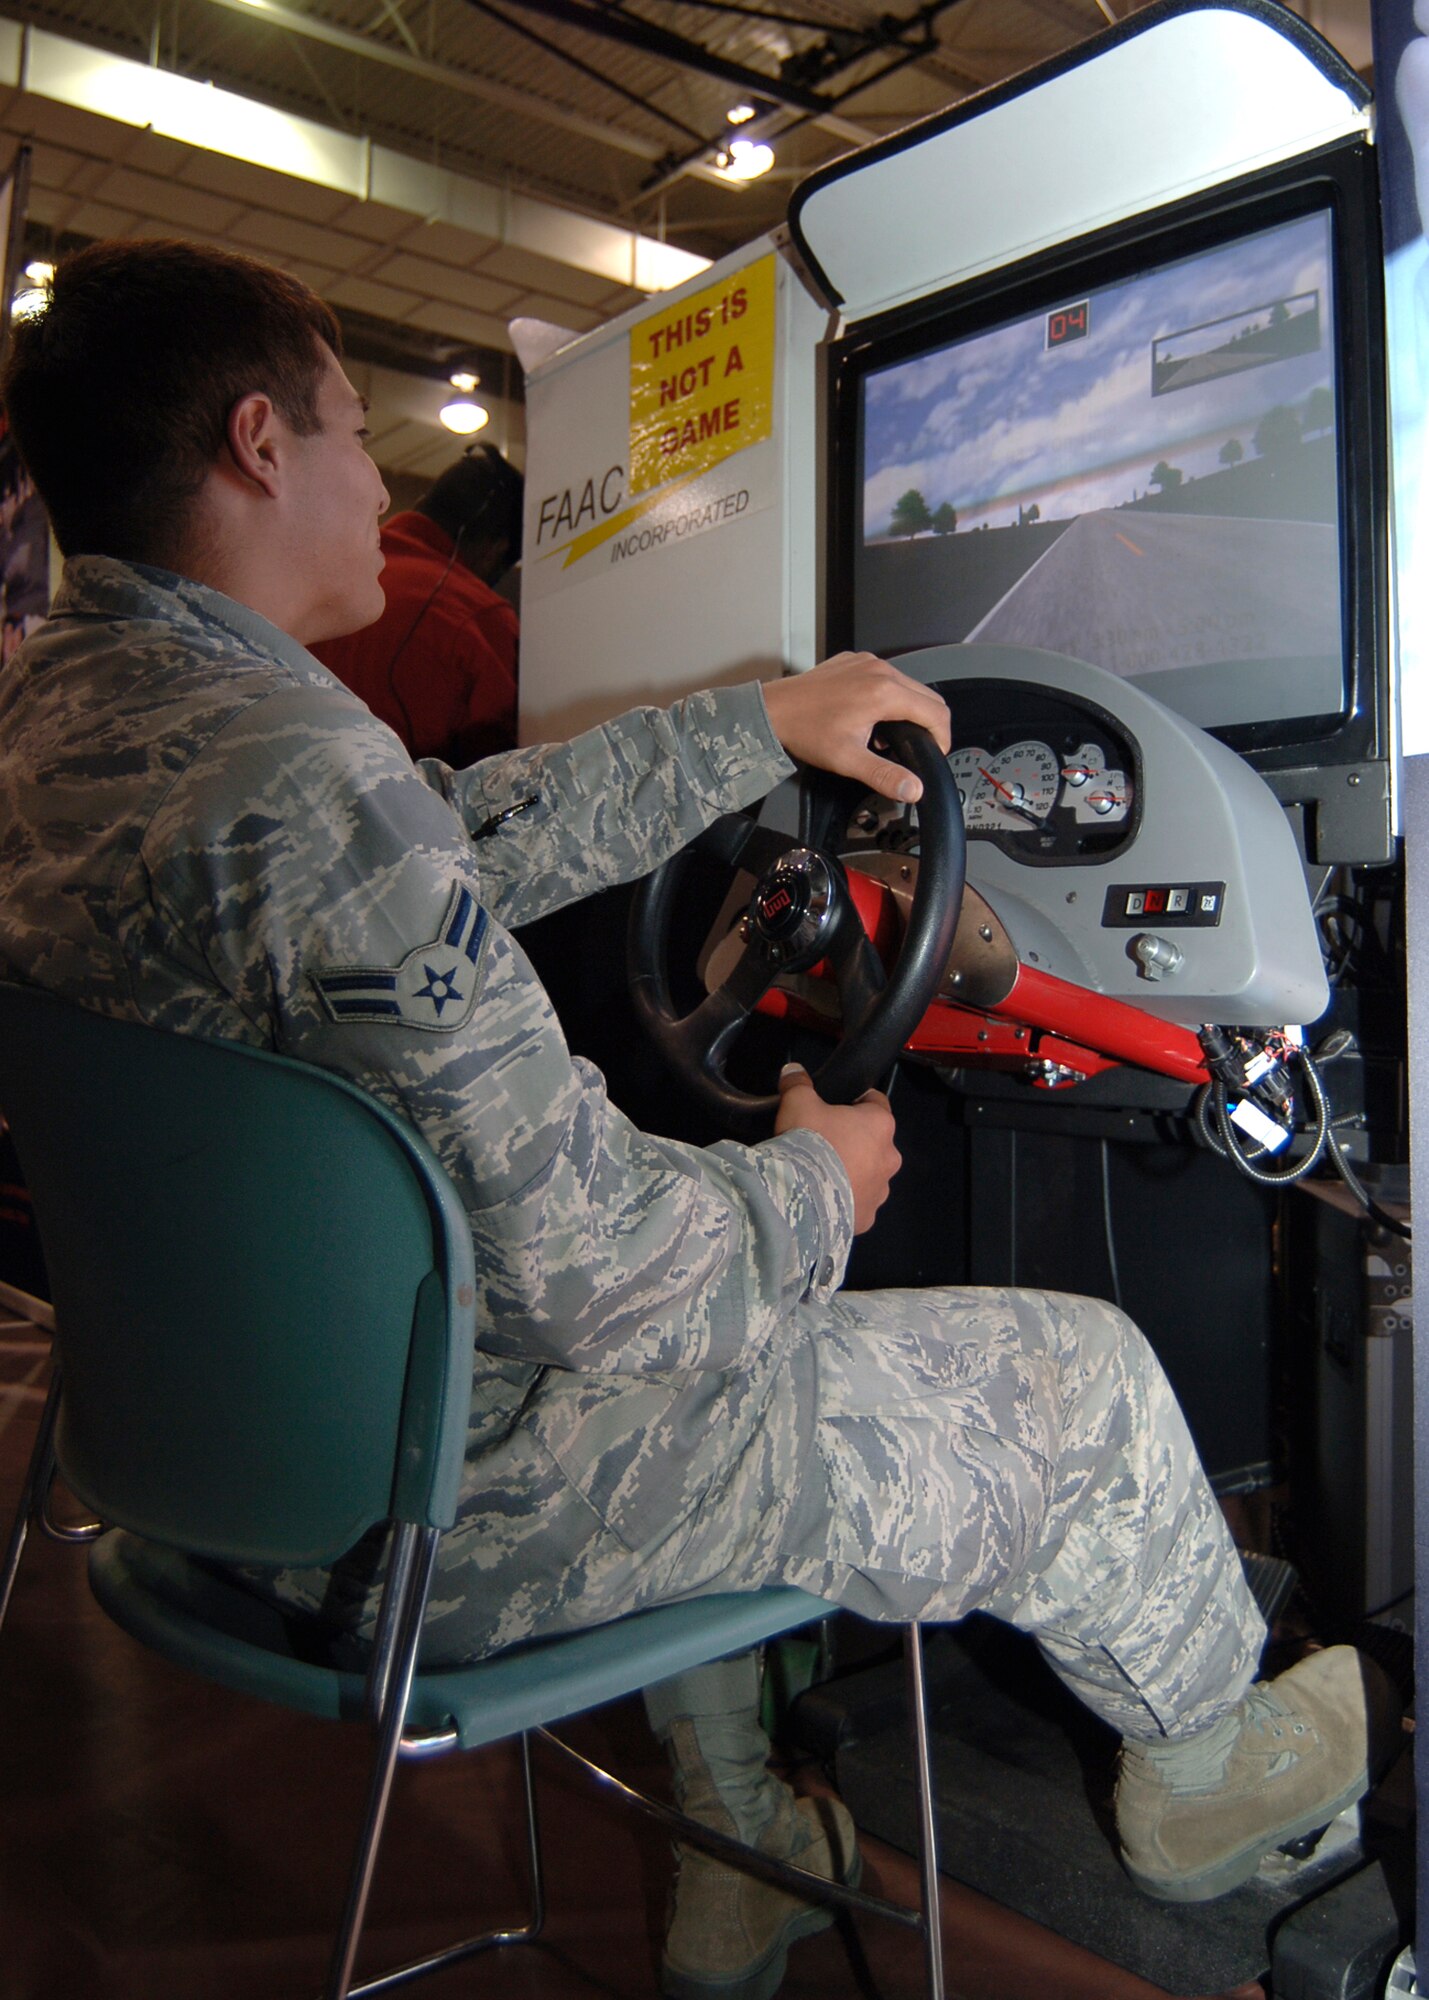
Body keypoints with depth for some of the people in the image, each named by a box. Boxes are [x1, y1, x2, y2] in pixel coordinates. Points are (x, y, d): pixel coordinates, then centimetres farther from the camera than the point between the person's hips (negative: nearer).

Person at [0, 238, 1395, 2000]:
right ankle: (1209, 1776, 39)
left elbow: (484, 830, 7)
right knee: (1078, 1379, 4)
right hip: (437, 1512, -9)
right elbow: (595, 1266, -26)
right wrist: (817, 1187, -6)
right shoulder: (294, 775, -30)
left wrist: (768, 721, 13)